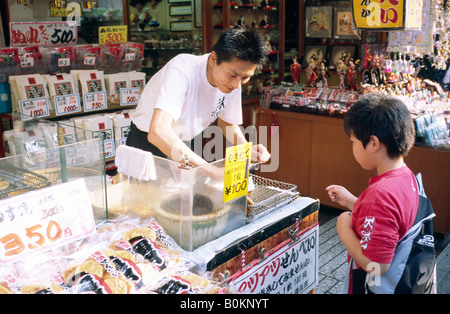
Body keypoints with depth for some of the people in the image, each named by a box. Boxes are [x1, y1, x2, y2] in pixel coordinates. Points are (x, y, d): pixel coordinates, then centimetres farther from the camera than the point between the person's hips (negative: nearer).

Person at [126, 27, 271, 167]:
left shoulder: (234, 82, -12)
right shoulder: (182, 70, -33)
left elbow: (227, 122, 6)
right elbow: (158, 132, -46)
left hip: (184, 146, 5)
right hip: (148, 142, -5)